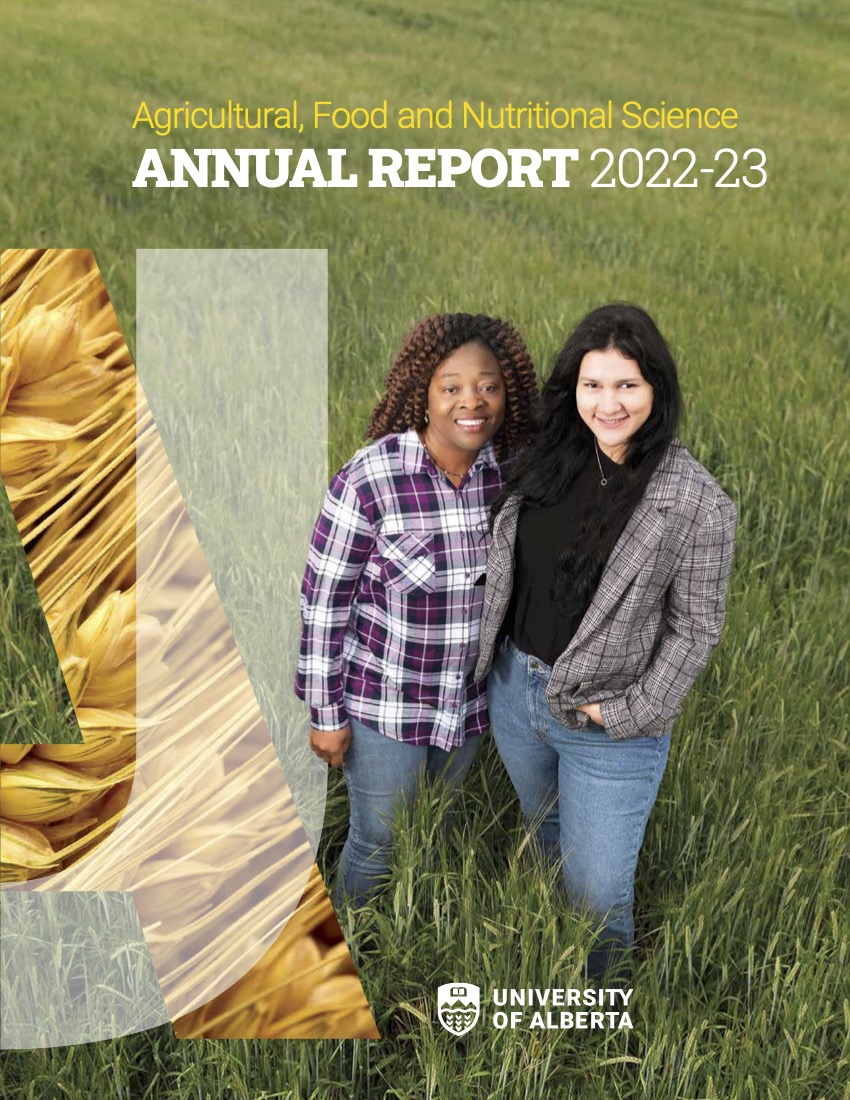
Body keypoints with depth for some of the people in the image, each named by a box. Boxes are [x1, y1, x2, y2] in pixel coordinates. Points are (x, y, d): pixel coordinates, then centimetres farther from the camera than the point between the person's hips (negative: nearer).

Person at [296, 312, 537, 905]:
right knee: (378, 841, 14)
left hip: (470, 698, 5)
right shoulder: (368, 479, -25)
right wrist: (326, 712, -11)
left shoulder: (508, 472, -11)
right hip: (384, 699, -4)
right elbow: (323, 597, -16)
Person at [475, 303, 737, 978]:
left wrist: (626, 712, -16)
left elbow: (696, 627, -13)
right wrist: (493, 659, 5)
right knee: (544, 834, 29)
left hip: (609, 727, -5)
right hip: (513, 691, 6)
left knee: (596, 893, 7)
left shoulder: (697, 503, -19)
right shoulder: (547, 460, -4)